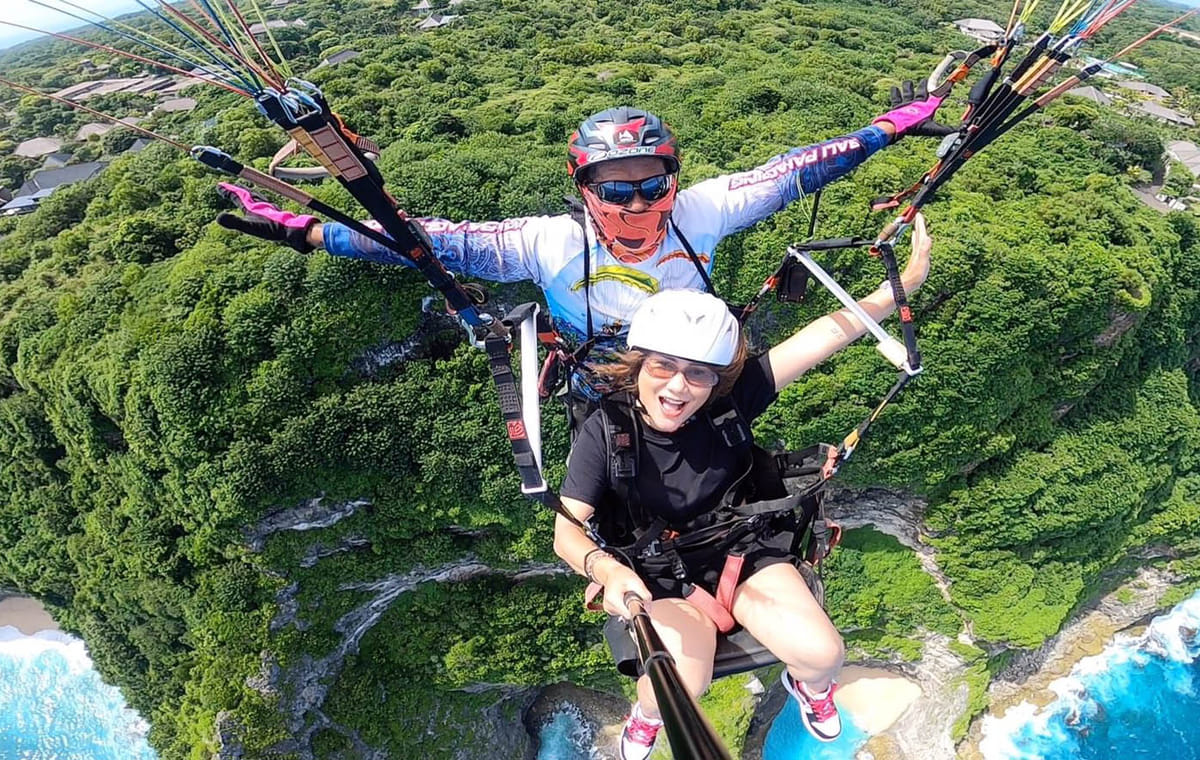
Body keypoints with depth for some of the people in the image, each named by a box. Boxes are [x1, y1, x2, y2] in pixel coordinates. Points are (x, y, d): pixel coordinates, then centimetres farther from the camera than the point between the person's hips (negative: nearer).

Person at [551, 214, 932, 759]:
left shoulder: (730, 400, -18)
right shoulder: (605, 431, -21)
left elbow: (826, 337, -22)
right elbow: (567, 531, -21)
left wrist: (905, 283, -30)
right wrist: (606, 570, -42)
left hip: (745, 551, 2)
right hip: (663, 573, -2)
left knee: (823, 653, -13)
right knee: (685, 683, -26)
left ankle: (808, 684, 27)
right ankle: (647, 715, 13)